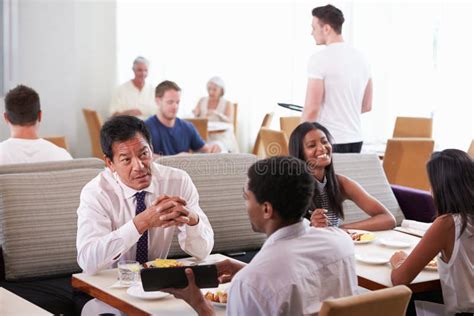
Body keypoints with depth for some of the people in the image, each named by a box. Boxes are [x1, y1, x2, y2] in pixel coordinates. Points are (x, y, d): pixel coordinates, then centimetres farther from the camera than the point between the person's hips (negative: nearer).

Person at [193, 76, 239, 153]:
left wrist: (217, 113, -31)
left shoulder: (227, 104, 4)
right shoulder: (202, 101, 12)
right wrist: (195, 113, -18)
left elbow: (229, 121, -12)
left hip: (222, 137, -2)